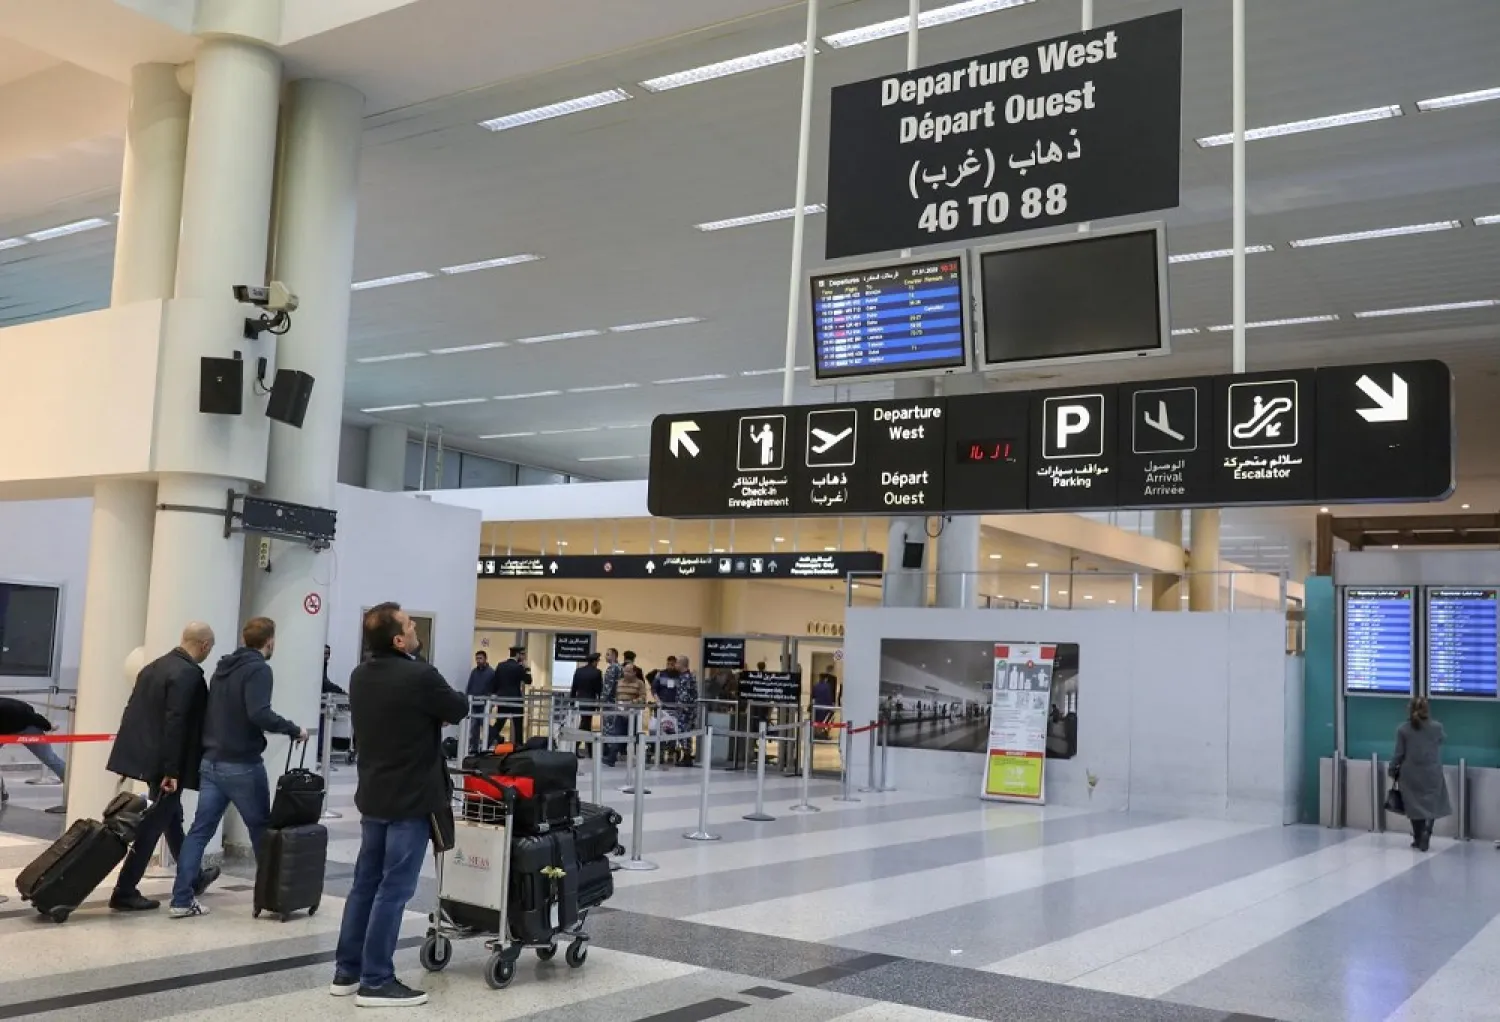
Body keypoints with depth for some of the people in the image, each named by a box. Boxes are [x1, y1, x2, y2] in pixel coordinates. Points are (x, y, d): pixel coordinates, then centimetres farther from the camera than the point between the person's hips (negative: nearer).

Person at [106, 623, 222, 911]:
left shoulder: (155, 666, 9)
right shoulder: (189, 674, -19)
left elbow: (134, 710, 13)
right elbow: (175, 723, -24)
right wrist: (171, 771, -21)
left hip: (146, 755, 10)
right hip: (164, 763, -10)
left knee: (171, 817, 21)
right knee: (154, 825, 0)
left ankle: (192, 878, 36)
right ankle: (125, 892, 5)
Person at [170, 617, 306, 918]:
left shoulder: (224, 667, 14)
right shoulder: (258, 669, -13)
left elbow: (214, 711, 17)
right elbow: (259, 714, -25)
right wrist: (293, 730, -14)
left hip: (211, 762, 7)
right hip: (242, 765, -7)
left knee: (200, 829, 6)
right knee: (262, 829, 7)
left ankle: (182, 900, 3)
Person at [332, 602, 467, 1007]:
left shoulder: (360, 676, 4)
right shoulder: (419, 676, -21)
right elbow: (459, 710, -7)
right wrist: (450, 697, 13)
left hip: (373, 794, 8)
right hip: (412, 799, -8)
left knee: (365, 883, 15)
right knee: (393, 891, -2)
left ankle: (347, 971, 22)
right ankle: (376, 982, 3)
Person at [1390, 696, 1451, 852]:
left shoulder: (1403, 729, -6)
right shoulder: (1437, 727, -4)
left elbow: (1399, 753, -4)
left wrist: (1393, 770, 9)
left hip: (1410, 774, 0)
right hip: (1432, 773, 0)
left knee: (1415, 805, 10)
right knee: (1431, 805, 9)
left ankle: (1418, 839, 17)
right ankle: (1426, 831, -14)